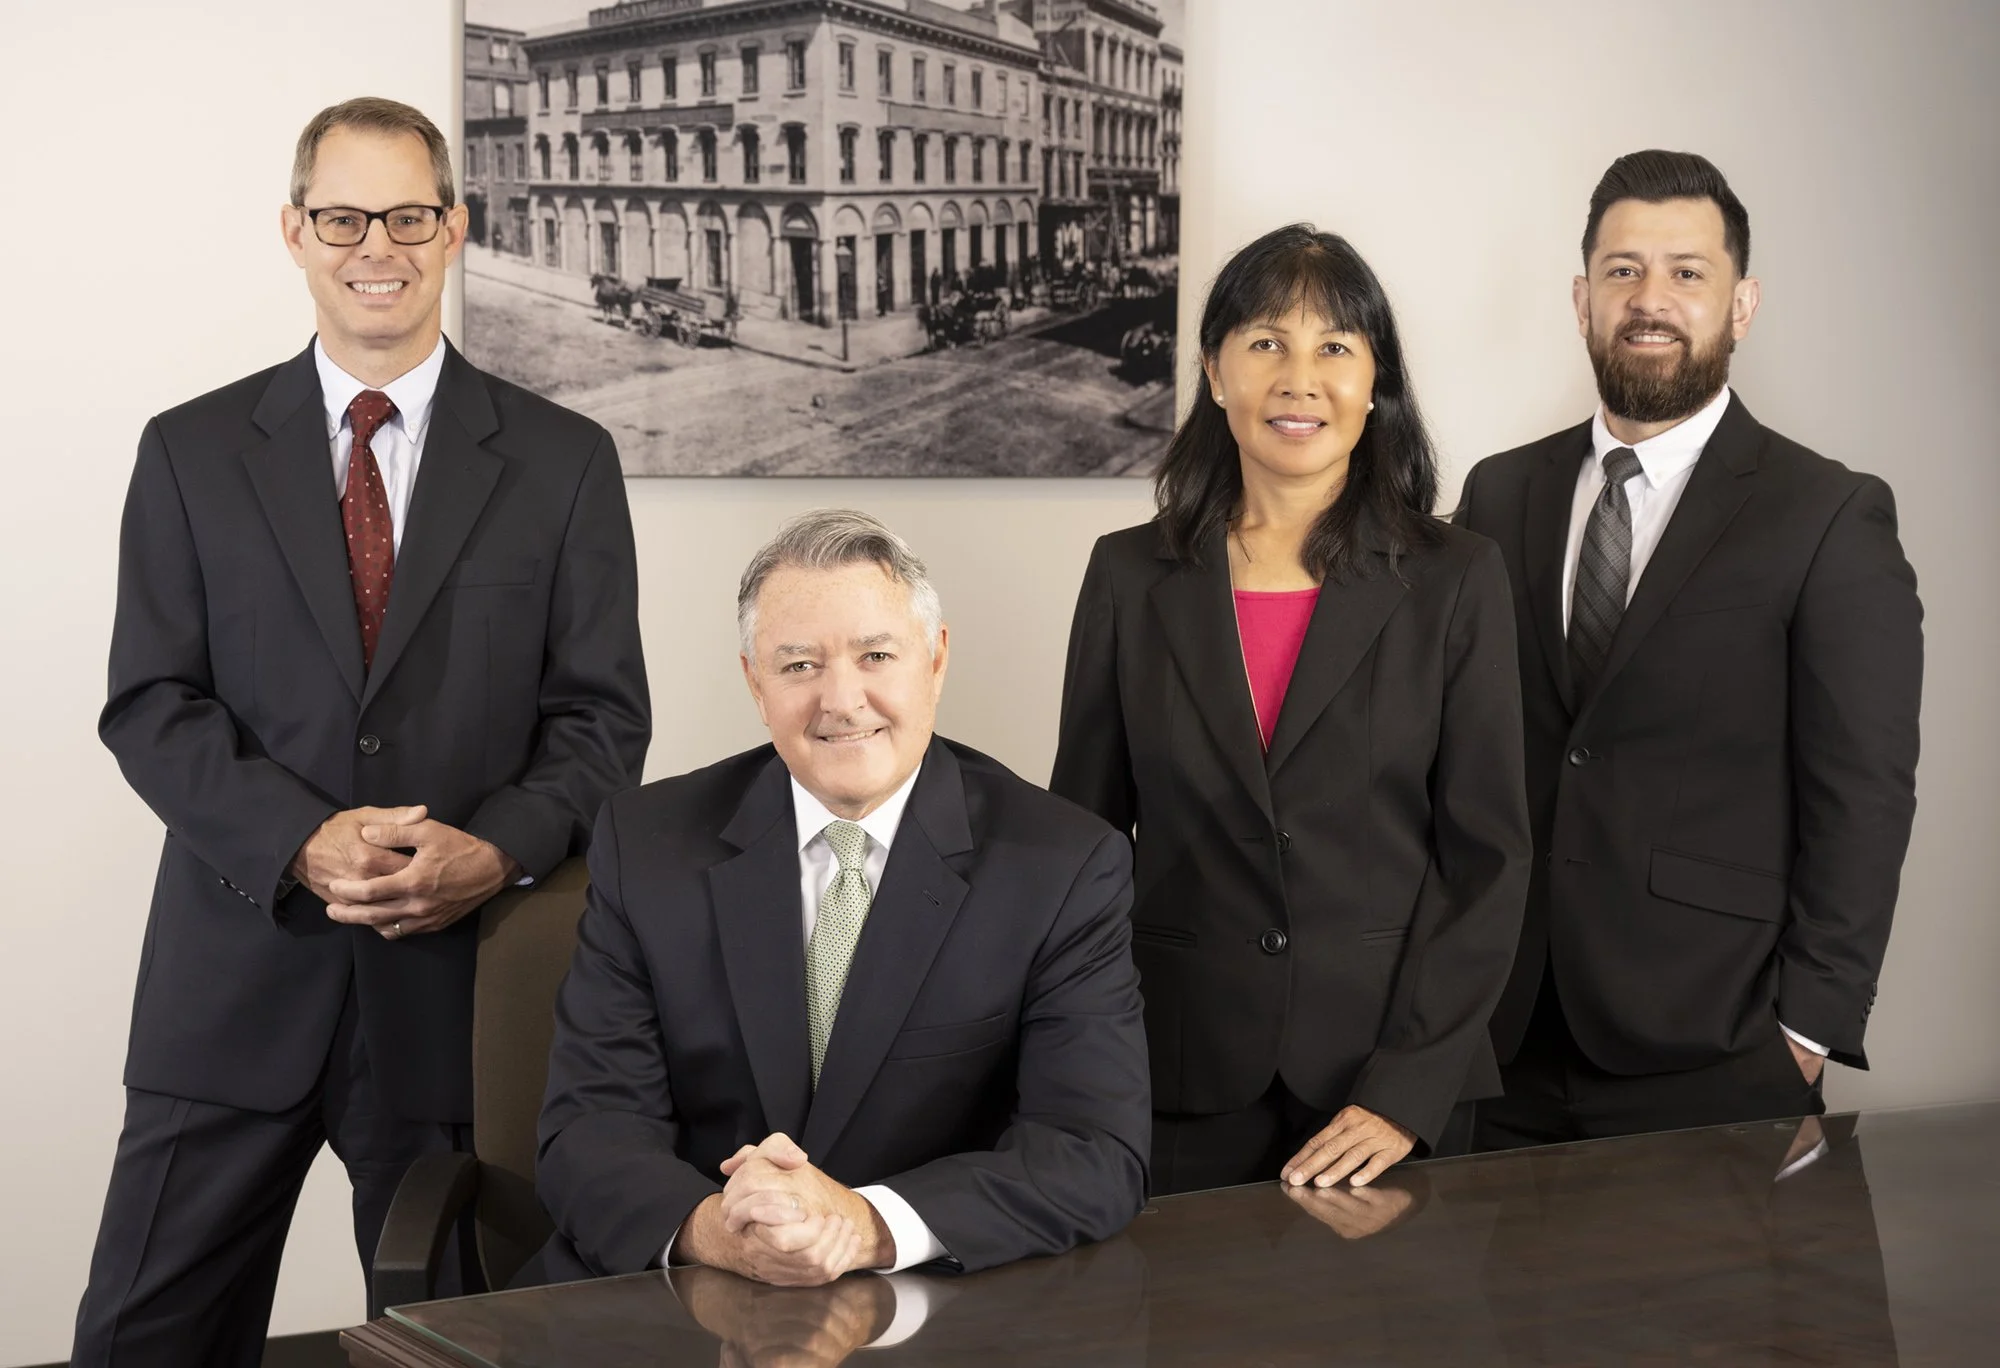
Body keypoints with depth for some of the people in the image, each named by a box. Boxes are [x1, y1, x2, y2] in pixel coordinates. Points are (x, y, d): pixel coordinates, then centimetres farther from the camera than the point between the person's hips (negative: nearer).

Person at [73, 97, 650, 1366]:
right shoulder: (191, 452, 6)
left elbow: (603, 714, 2)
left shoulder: (563, 461, 5)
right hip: (239, 968, 1)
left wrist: (496, 848, -17)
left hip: (463, 971, 0)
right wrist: (304, 841, -17)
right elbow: (150, 704, 0)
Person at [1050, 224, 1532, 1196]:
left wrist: (1405, 1092, -11)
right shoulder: (1131, 577, 4)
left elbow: (1487, 859, -3)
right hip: (1185, 1088, 1)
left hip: (1395, 1086, -1)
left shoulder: (1457, 582, -1)